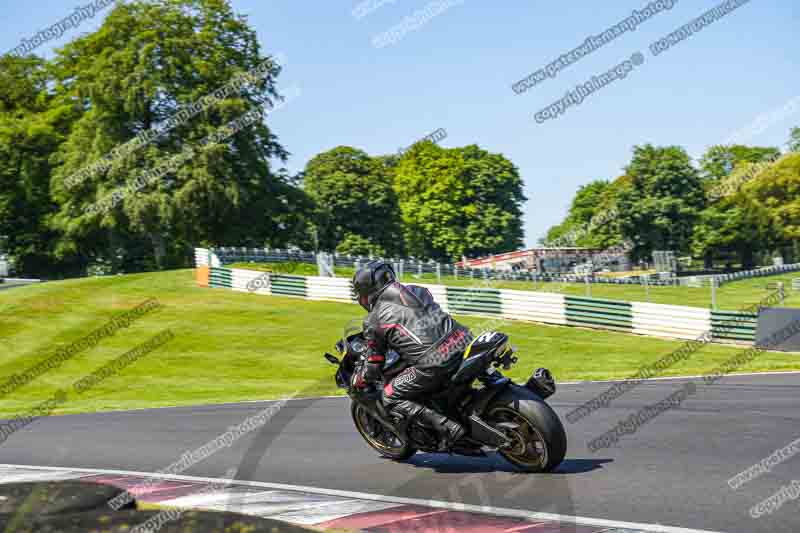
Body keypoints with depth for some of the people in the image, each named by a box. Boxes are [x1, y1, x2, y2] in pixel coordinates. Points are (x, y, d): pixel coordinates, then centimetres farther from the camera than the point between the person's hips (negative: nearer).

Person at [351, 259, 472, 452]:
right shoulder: (417, 291, 22)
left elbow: (373, 369, 11)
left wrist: (357, 381, 31)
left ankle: (447, 427, -5)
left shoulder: (374, 320, 7)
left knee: (390, 397, 8)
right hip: (464, 342, 7)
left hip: (433, 362, -7)